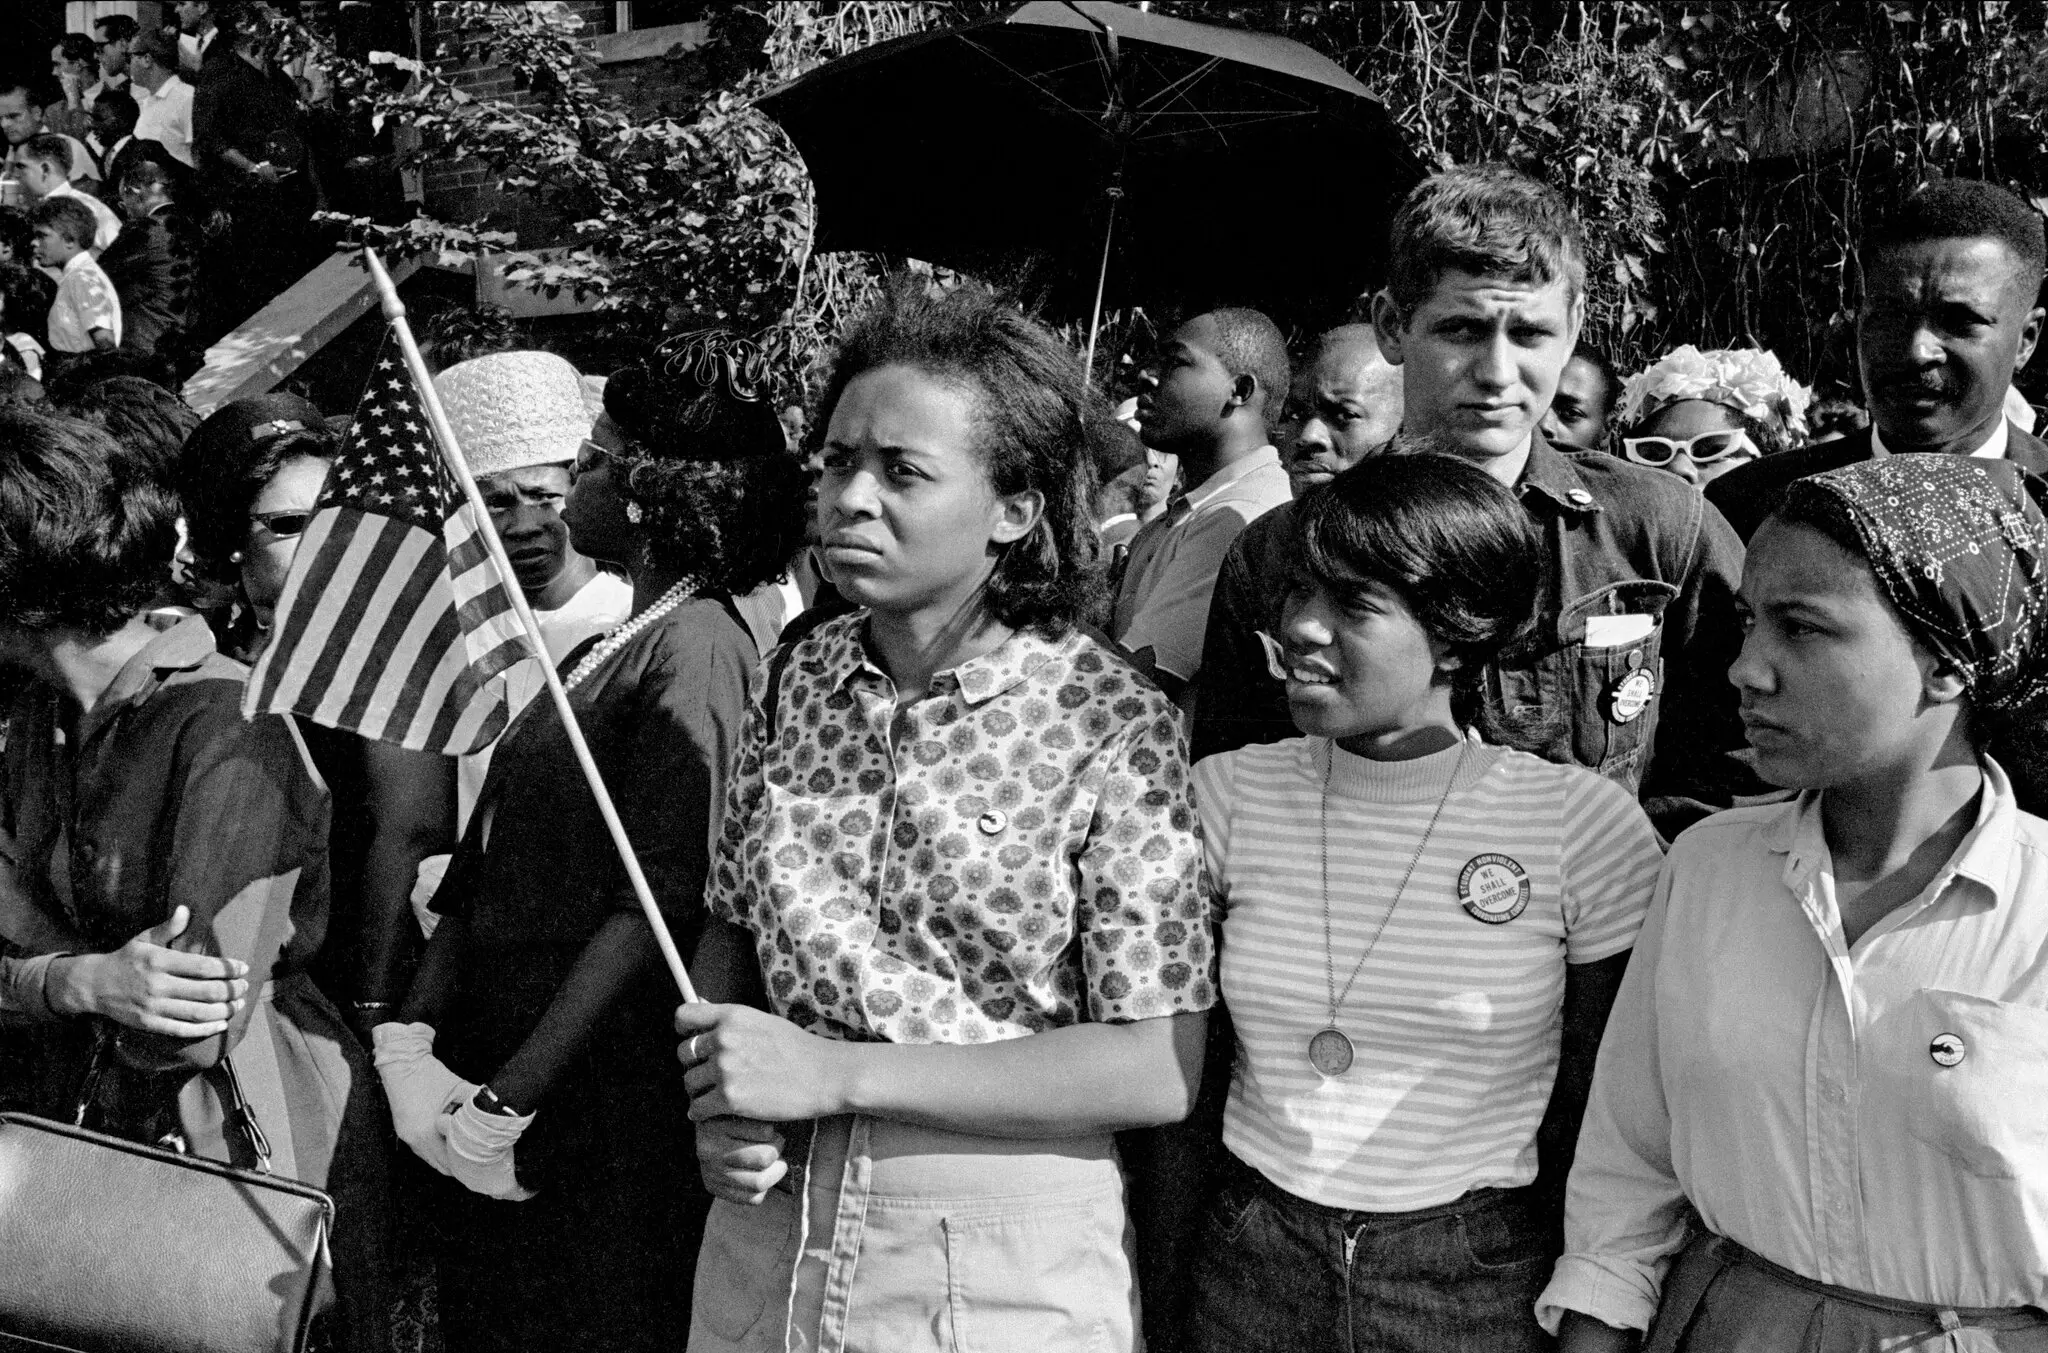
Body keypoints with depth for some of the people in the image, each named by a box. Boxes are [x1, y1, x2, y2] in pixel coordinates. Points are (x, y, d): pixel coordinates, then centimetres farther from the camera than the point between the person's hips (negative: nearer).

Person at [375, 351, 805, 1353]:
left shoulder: (699, 649, -12)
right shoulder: (597, 655, 14)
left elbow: (655, 906, -19)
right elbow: (475, 881, 10)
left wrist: (509, 1100, -19)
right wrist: (409, 1038, -4)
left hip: (602, 1114, -8)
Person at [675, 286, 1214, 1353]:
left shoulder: (1112, 723, -16)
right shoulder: (794, 681, -2)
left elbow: (1159, 1070, -18)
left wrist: (838, 1072, -21)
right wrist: (719, 1103, -10)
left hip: (1007, 1264, -4)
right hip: (769, 1220, 4)